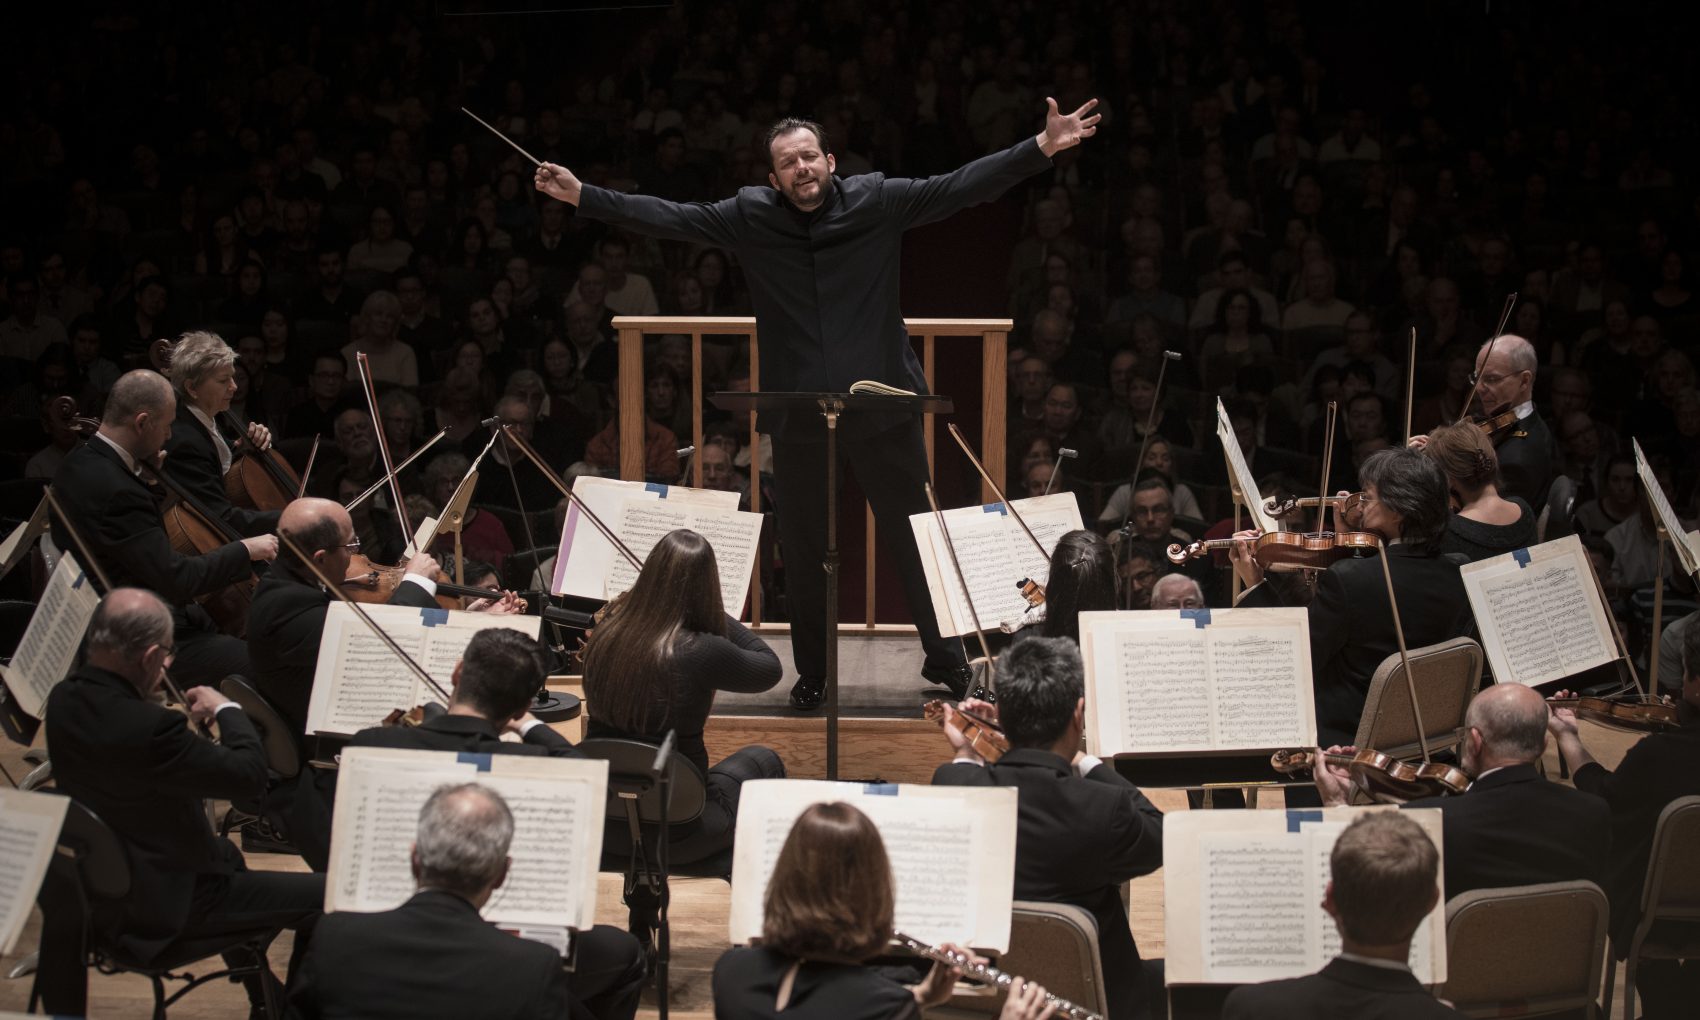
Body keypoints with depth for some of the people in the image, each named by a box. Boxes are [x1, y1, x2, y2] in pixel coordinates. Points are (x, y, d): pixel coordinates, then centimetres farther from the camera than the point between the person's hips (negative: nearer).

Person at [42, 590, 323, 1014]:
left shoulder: (64, 698, -7)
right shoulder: (149, 727, -34)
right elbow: (250, 774, -24)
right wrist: (227, 709, -10)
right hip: (161, 906, -10)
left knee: (227, 855, 37)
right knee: (326, 898, -5)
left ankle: (263, 998, 48)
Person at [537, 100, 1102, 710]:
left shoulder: (878, 201, -3)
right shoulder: (749, 216, 0)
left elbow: (963, 186, -7)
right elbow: (666, 217, 2)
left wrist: (1042, 149, -16)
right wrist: (581, 196, -3)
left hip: (883, 407, -1)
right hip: (797, 416, 1)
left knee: (916, 536, 7)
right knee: (805, 550, 12)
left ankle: (946, 660, 21)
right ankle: (812, 673, 27)